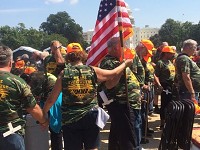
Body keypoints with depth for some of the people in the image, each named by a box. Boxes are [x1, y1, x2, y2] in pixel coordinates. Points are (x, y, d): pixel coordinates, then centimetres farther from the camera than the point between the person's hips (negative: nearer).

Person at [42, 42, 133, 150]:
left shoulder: (64, 73, -5)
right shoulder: (92, 71, -3)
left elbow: (51, 99, -2)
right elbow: (114, 73, 11)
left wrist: (43, 113, 12)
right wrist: (125, 63, 28)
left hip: (70, 119, -1)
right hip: (91, 116, 1)